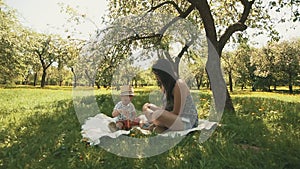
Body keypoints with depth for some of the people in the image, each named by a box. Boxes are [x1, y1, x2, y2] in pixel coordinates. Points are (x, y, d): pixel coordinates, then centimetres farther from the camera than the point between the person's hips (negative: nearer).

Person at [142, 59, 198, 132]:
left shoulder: (179, 85, -18)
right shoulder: (168, 85, 10)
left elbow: (176, 112, -20)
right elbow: (167, 109, 8)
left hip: (187, 122, -10)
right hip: (178, 119, 10)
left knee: (158, 115, -34)